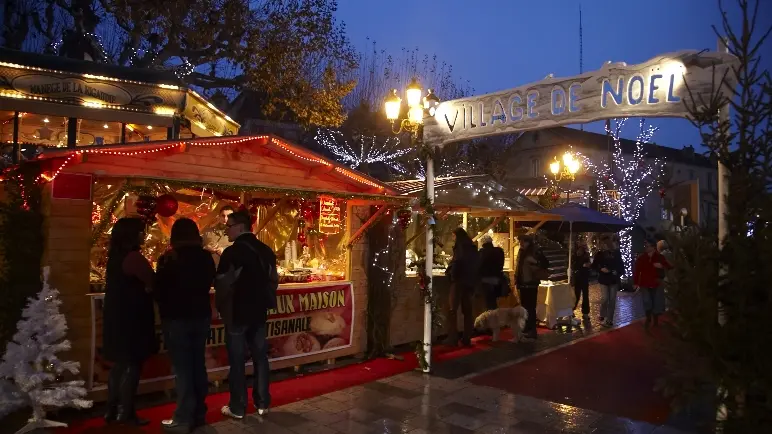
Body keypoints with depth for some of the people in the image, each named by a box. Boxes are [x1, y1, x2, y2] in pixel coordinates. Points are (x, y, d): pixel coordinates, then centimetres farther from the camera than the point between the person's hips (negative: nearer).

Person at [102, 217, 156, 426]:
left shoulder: (115, 257, 9)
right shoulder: (134, 257, -19)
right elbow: (153, 284, -15)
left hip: (117, 318, 9)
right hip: (132, 319, -9)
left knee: (120, 364, 16)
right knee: (132, 365, 0)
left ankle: (112, 410, 23)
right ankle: (126, 413, 6)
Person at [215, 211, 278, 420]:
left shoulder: (232, 252, -16)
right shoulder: (265, 250, 4)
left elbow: (222, 284, -14)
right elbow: (273, 280, 12)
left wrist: (222, 308, 3)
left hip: (237, 312, -6)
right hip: (259, 312, 6)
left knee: (237, 360, 4)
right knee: (260, 357, 12)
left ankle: (237, 408, 12)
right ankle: (262, 403, 20)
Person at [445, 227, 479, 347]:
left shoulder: (460, 246, -9)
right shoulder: (472, 247, 14)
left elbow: (456, 262, -18)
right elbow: (475, 265, 16)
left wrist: (449, 272, -4)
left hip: (459, 280, -8)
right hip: (470, 281, 8)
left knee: (452, 309, -3)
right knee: (467, 310, 12)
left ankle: (453, 339, -7)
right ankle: (467, 339, 14)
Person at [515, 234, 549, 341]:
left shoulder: (536, 253, -11)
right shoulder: (521, 253, 11)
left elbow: (546, 264, -9)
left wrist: (538, 274, -8)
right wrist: (517, 280, 12)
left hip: (531, 284, -7)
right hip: (523, 284, 7)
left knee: (530, 308, -5)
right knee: (524, 307, 13)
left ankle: (532, 332, -1)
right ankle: (526, 329, 23)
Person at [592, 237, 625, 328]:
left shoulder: (616, 253, 1)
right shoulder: (600, 254, -2)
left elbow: (621, 264, 7)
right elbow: (594, 265, 3)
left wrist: (619, 273, -9)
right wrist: (601, 269, -15)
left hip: (614, 279, 2)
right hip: (604, 279, -2)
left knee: (612, 300, 5)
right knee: (605, 299, -6)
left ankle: (609, 319, 14)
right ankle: (602, 317, 14)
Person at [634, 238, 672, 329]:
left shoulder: (660, 257, -4)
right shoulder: (641, 258, -2)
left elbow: (669, 268, 1)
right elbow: (636, 270, -2)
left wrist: (662, 266, -20)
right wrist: (636, 283, -6)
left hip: (657, 284, 0)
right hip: (645, 284, 0)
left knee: (657, 303, 6)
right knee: (647, 303, 5)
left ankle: (656, 320, 25)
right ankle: (648, 319, 26)